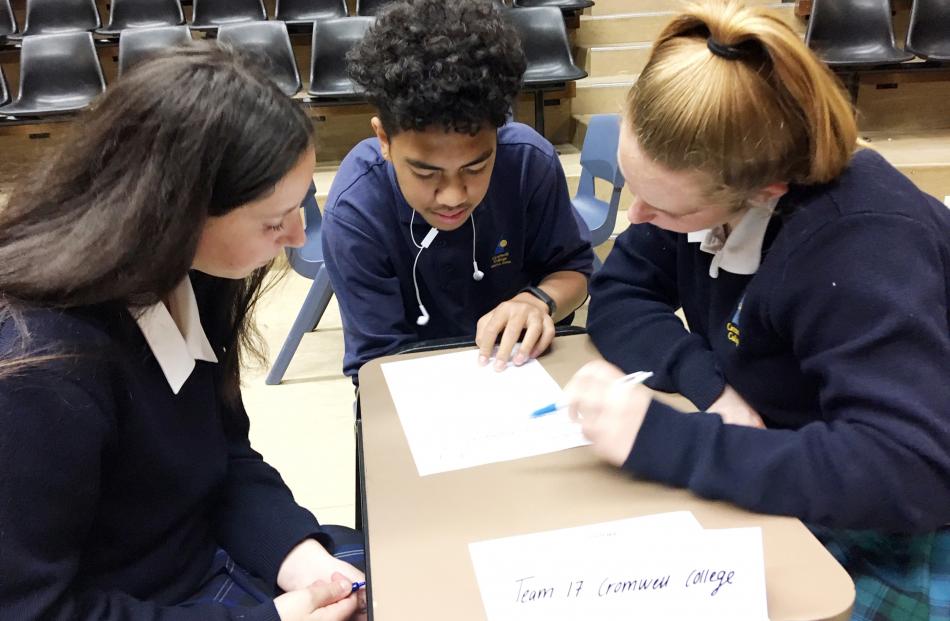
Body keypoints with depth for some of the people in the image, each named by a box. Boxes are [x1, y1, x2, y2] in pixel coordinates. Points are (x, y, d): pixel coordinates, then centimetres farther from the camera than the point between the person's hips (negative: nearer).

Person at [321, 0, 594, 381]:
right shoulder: (354, 212, -22)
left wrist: (538, 301, -22)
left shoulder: (531, 160, -16)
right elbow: (381, 359, -16)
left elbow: (574, 267, -3)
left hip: (525, 363, 2)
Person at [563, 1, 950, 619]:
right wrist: (710, 384, -24)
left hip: (892, 536, -6)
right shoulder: (697, 182, -11)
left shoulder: (864, 245, -32)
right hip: (778, 487, 6)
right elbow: (618, 296, -6)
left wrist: (662, 440, -40)